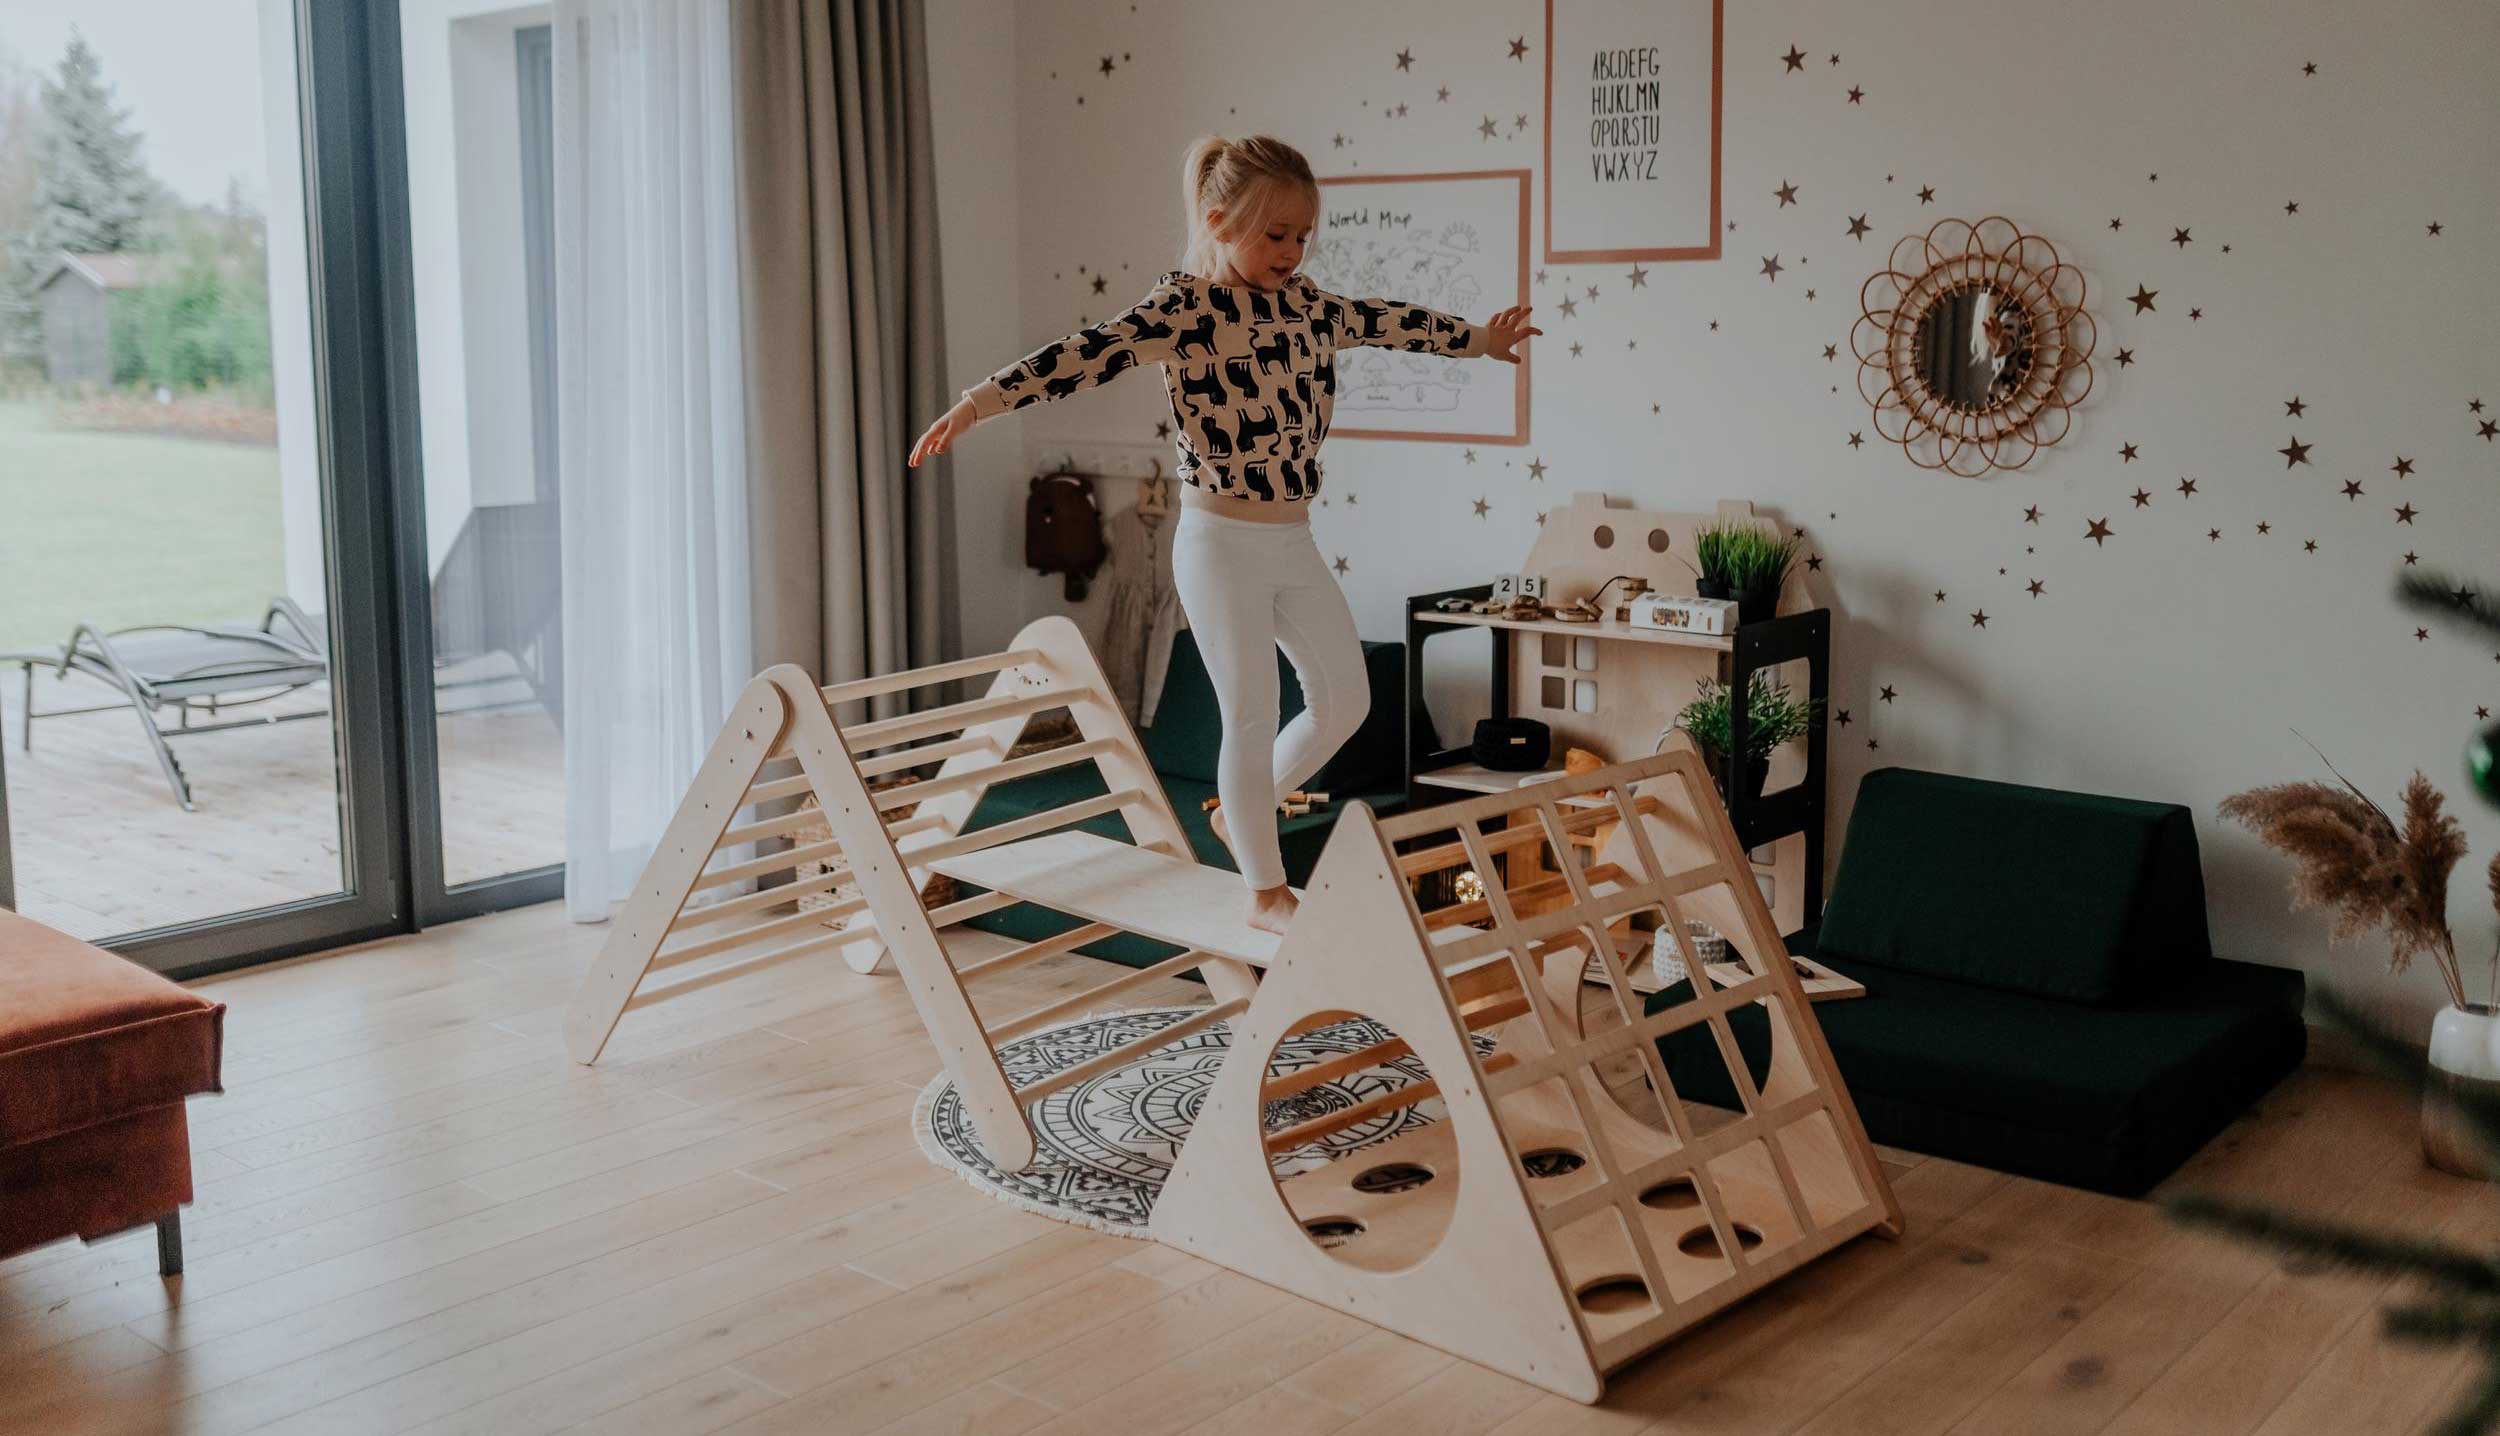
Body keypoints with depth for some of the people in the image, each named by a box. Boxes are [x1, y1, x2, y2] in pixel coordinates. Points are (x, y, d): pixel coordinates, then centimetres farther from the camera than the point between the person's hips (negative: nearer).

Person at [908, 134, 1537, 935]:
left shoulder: (1303, 302, 7)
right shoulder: (1183, 307, -14)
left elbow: (1387, 322, 22)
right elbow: (1086, 355, -26)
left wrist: (1481, 340, 36)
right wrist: (980, 404, -38)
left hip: (1294, 543, 7)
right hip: (1222, 545, -7)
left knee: (1345, 701, 13)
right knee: (1252, 718, 1)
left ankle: (1240, 812, 35)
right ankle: (1266, 894, 17)